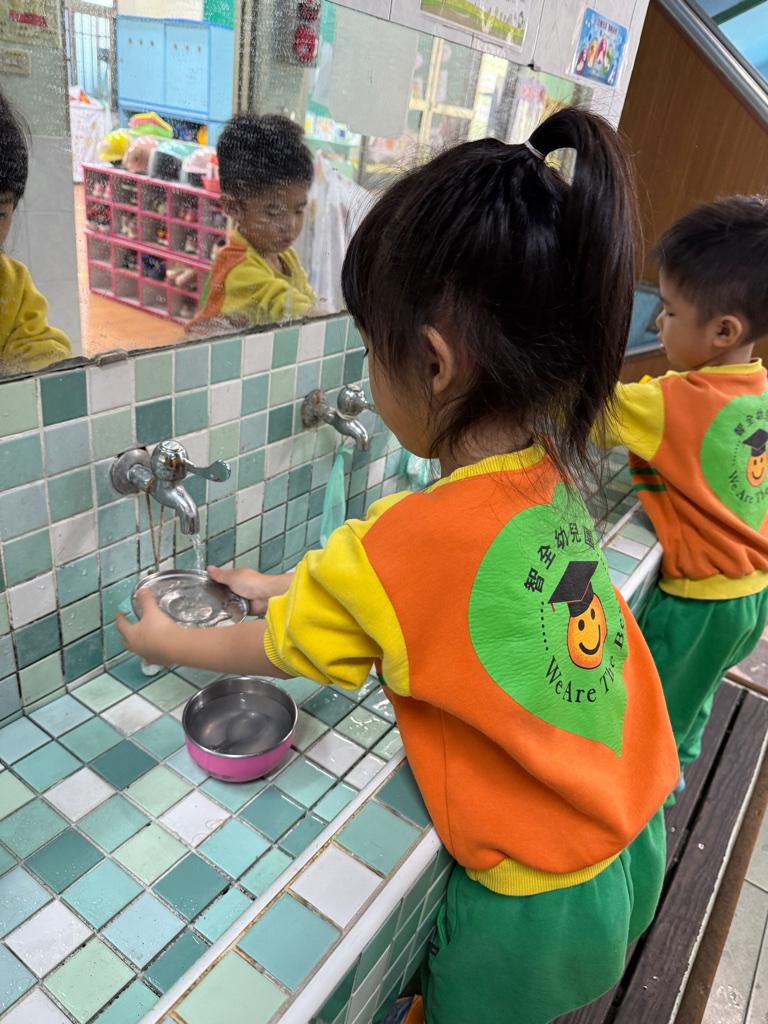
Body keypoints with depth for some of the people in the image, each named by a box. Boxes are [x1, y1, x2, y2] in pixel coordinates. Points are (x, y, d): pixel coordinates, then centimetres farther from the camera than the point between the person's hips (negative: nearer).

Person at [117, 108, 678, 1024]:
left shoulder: (396, 546, -30)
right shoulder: (552, 483, -10)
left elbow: (270, 650, -10)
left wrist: (166, 642, 10)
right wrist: (279, 587, 15)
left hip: (537, 902, -6)